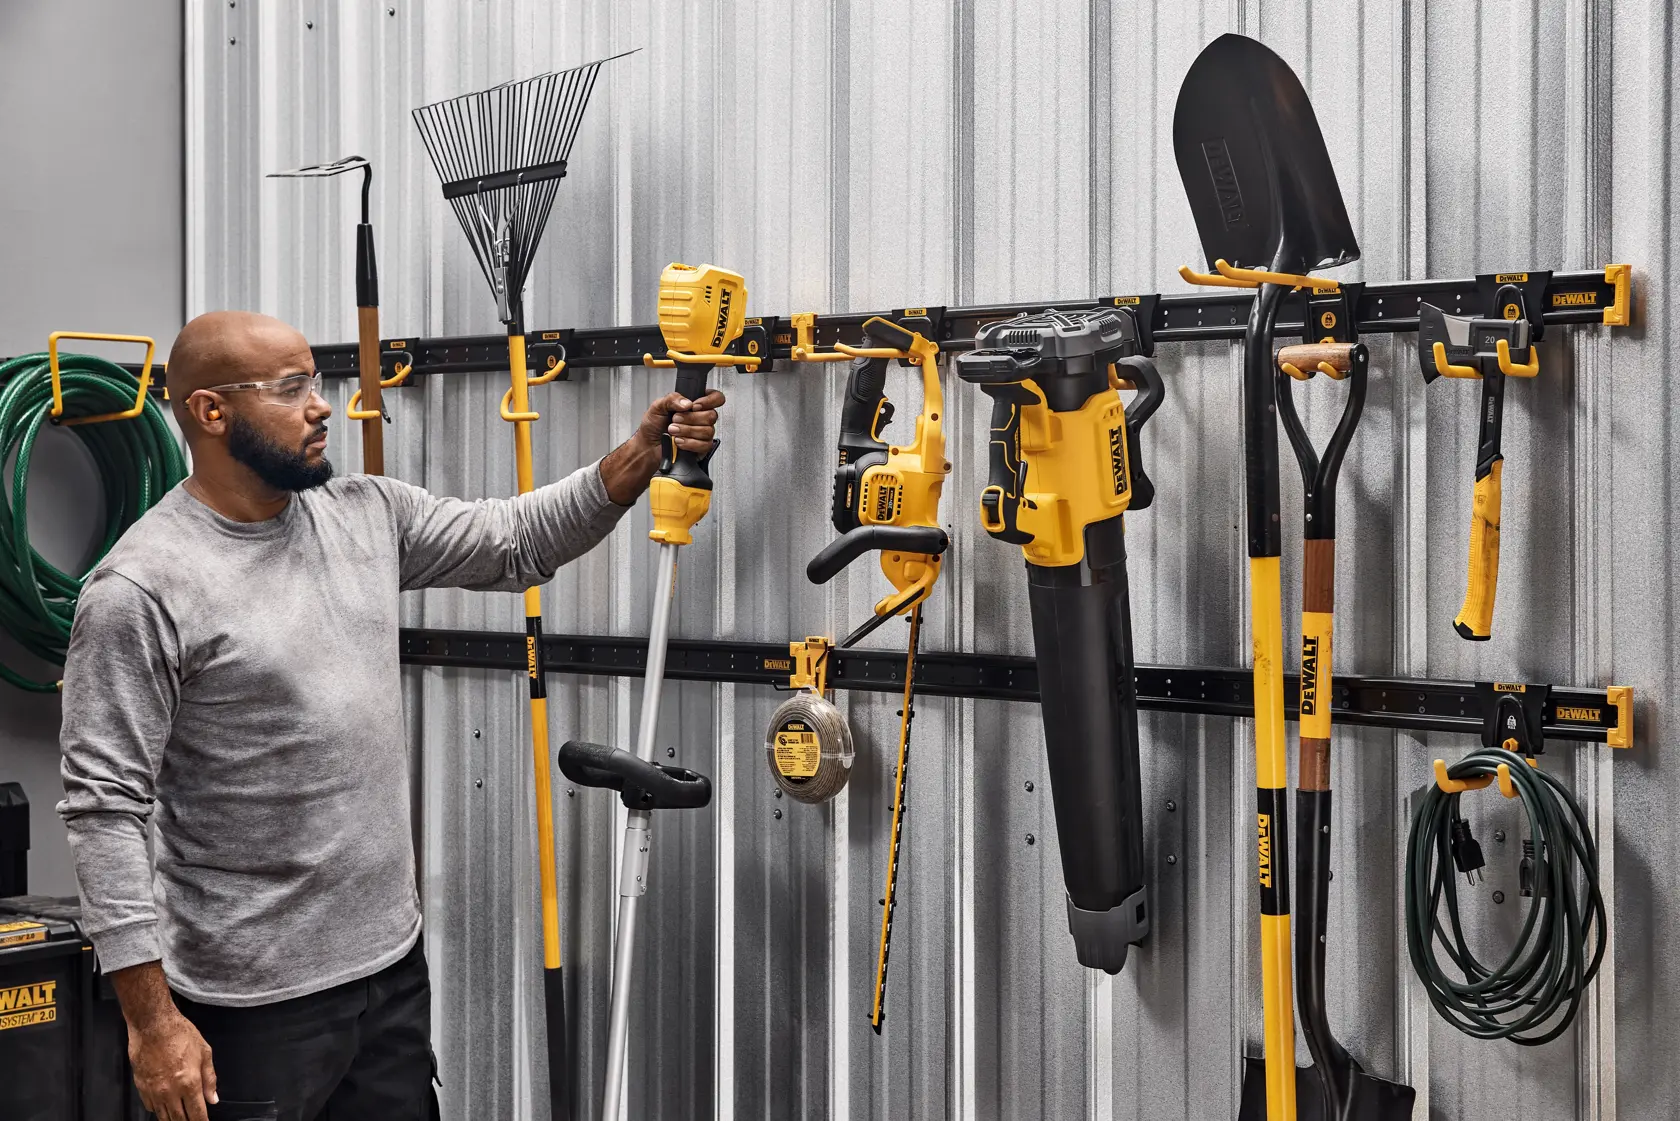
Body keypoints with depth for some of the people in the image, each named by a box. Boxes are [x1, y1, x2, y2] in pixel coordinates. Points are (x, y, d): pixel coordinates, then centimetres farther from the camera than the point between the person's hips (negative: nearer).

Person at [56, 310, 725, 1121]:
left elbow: (515, 542, 11)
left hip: (392, 963, 7)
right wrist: (152, 1020, -18)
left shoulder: (366, 515, 4)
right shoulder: (142, 588, -16)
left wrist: (644, 452, -3)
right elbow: (106, 808, -17)